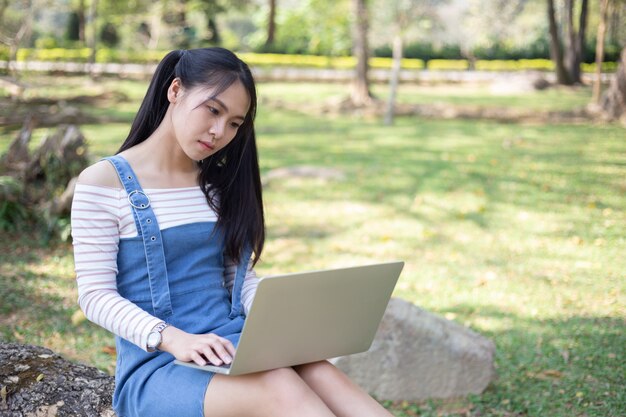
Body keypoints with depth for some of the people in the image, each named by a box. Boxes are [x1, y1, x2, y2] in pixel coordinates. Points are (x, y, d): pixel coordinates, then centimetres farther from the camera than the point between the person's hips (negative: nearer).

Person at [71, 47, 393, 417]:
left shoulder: (220, 184, 14)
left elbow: (242, 277, 14)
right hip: (156, 366, -4)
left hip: (235, 347, 5)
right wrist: (172, 338, -23)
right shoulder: (103, 183, -2)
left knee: (322, 376, -29)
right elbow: (95, 294, -7)